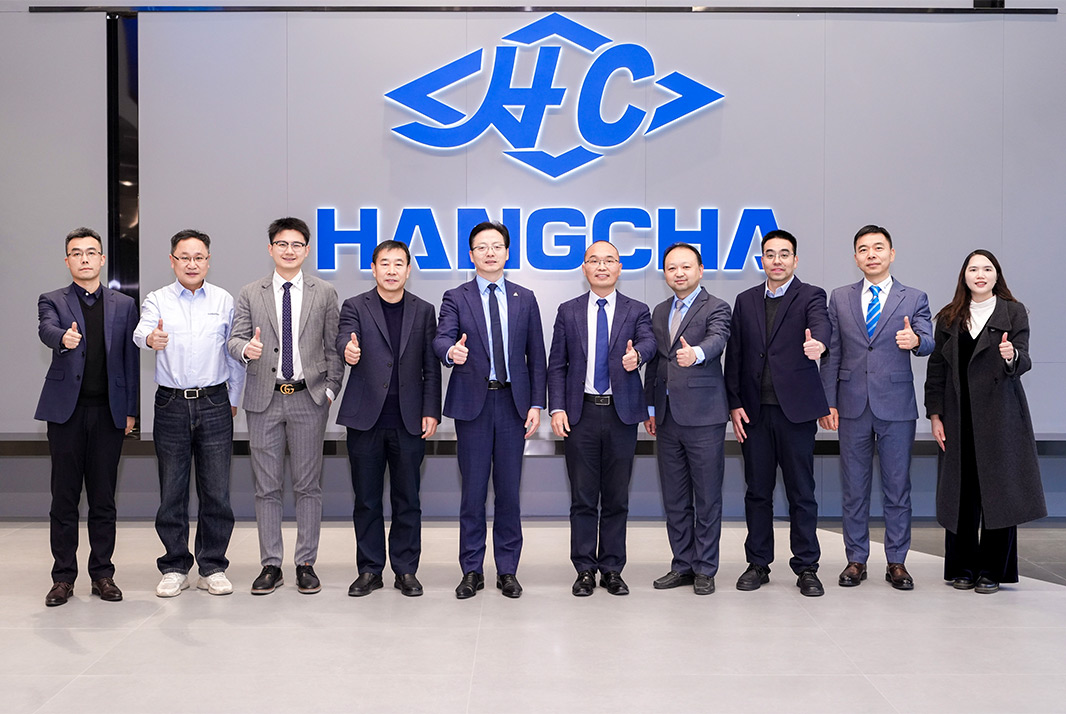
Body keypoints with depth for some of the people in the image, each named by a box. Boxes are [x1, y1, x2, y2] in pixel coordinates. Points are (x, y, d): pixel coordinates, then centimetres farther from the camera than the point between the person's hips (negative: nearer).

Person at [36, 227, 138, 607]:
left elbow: (130, 359, 10)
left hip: (108, 411, 1)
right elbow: (46, 330, -16)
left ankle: (102, 574, 15)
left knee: (103, 497, 6)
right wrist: (63, 338, -40)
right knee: (64, 497, 3)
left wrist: (130, 410, 5)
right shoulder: (52, 301, 7)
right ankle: (63, 577, 12)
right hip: (66, 409, -1)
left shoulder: (124, 305, 12)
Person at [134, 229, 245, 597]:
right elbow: (141, 331, -16)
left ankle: (213, 567, 15)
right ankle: (175, 568, 18)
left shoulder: (224, 301, 7)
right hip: (171, 404, 0)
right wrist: (151, 338, -39)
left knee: (216, 491, 3)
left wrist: (234, 399, 8)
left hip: (214, 403, 0)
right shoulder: (157, 300, 4)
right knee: (172, 490, 6)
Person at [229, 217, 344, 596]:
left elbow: (333, 348, 6)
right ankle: (270, 565, 15)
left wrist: (330, 390, -3)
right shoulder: (250, 294, 8)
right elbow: (234, 340, 2)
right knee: (266, 487, 5)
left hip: (309, 398, -1)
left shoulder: (325, 293, 7)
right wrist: (246, 348, -21)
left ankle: (306, 564, 14)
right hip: (264, 398, 1)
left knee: (308, 486, 4)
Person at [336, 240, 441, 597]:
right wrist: (348, 350, -39)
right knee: (366, 499, 7)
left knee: (407, 499, 6)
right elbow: (344, 337, -15)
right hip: (365, 418, -1)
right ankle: (369, 570, 19)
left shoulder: (424, 311, 9)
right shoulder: (355, 307, 4)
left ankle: (406, 570, 18)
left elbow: (431, 367, 7)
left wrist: (431, 411, -1)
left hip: (409, 420, 1)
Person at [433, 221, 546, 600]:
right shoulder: (456, 298, 4)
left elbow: (536, 355, 9)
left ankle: (507, 570, 17)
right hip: (473, 402, -1)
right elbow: (441, 338, -12)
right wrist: (451, 351, -36)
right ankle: (472, 570, 15)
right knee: (473, 490, 3)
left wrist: (536, 404, 1)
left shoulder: (525, 299, 10)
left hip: (513, 402, 2)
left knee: (509, 490, 6)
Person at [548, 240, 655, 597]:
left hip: (621, 414, 0)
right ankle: (585, 570, 15)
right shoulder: (568, 311, 8)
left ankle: (613, 570, 17)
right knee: (583, 498, 5)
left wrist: (636, 354, -38)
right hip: (580, 413, 0)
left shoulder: (636, 311, 6)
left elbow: (649, 341, -14)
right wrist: (557, 409, -5)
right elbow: (556, 365, 6)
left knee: (617, 498, 7)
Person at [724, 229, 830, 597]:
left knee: (801, 492, 2)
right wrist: (735, 404, 2)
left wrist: (817, 342, -45)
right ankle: (758, 564, 19)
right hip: (754, 411, 3)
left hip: (796, 409, -3)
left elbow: (820, 323, -21)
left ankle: (806, 567, 13)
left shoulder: (810, 296, 2)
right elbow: (734, 356, 10)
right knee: (757, 491, 9)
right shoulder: (745, 301, 12)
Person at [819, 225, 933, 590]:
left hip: (896, 407, -1)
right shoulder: (840, 298, 8)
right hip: (853, 407, 1)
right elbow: (832, 355, 7)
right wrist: (828, 402, 1)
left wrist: (915, 340, -33)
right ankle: (856, 560, 19)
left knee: (897, 487, 5)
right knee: (853, 488, 8)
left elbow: (928, 343, -8)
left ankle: (896, 562, 17)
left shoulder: (914, 299, 4)